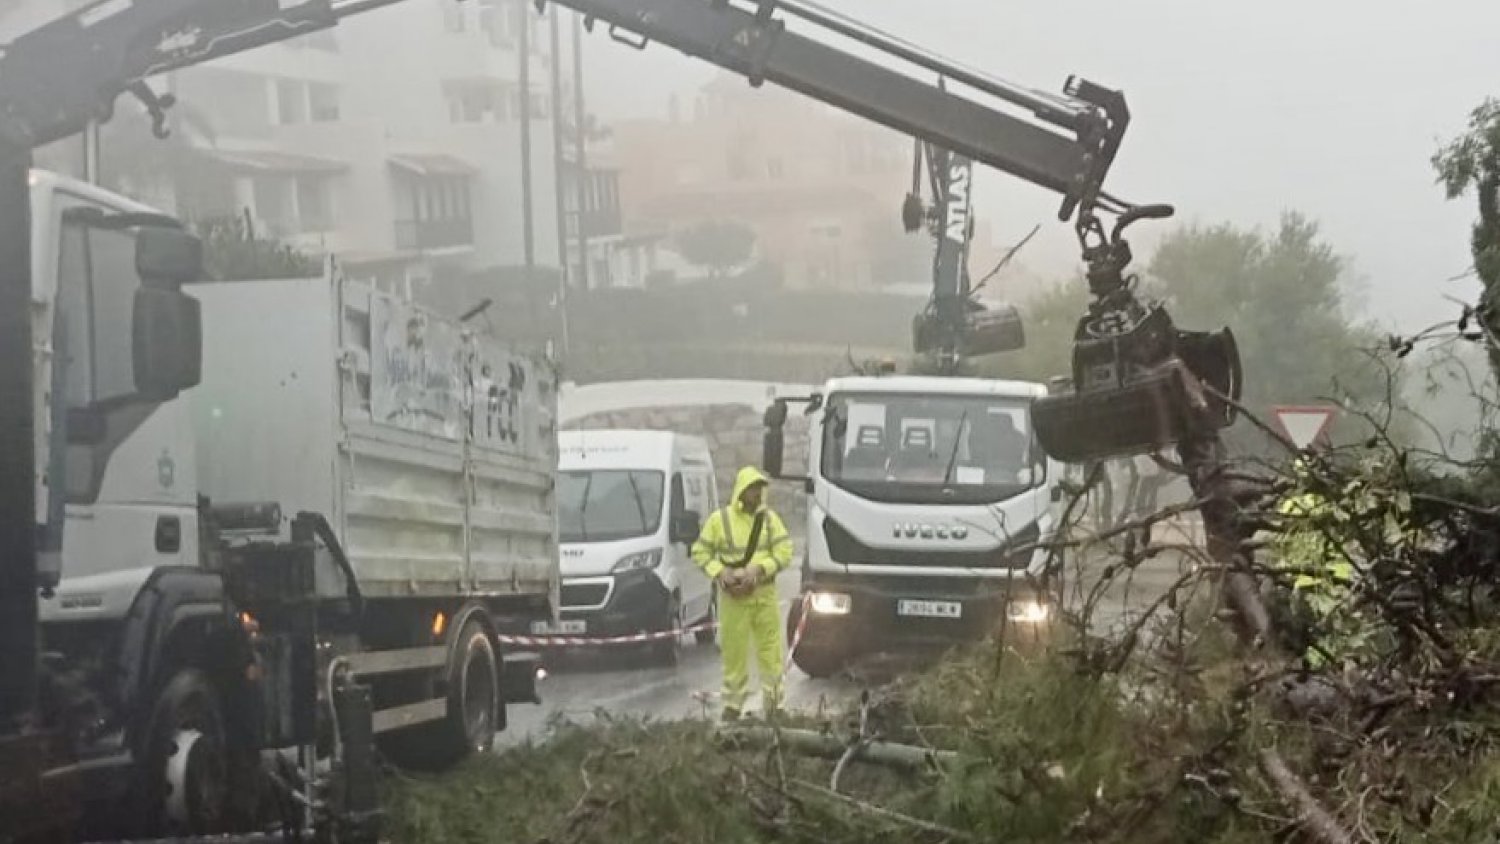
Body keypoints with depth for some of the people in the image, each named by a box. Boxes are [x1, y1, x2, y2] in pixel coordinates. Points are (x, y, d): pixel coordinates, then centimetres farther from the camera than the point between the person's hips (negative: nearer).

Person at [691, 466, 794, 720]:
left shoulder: (769, 518, 5)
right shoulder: (720, 519, -1)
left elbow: (784, 553, -1)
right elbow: (700, 552, 3)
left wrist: (758, 570, -15)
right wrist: (720, 572, -13)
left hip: (764, 595, 2)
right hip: (733, 598, -1)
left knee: (770, 651, 1)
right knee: (734, 651, 1)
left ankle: (773, 704, 10)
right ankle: (733, 704, 14)